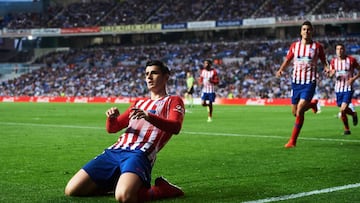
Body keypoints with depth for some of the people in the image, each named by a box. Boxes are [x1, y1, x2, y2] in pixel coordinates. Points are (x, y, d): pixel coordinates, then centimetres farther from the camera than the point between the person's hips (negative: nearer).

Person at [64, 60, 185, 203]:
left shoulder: (173, 101, 13)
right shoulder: (139, 102, 31)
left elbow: (175, 127, -8)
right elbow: (112, 128, 28)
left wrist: (149, 117, -27)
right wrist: (112, 117, 2)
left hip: (140, 153, -6)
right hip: (115, 151, 7)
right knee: (71, 190, -6)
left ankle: (163, 190, -7)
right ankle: (116, 183, 13)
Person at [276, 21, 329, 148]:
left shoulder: (317, 46, 0)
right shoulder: (294, 46, 6)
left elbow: (324, 62, 8)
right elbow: (287, 60, 14)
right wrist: (281, 70, -5)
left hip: (309, 82, -4)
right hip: (296, 81, 4)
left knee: (300, 110, -17)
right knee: (295, 112, 7)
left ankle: (293, 141, -9)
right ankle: (312, 105, 40)